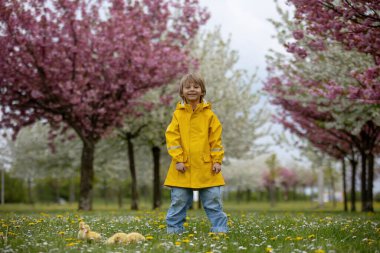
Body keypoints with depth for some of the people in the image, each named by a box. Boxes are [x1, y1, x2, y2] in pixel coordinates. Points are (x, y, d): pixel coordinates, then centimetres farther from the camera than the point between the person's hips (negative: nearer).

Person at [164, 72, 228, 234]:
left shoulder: (209, 115, 4)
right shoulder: (178, 114, 2)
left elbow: (216, 140, 4)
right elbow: (172, 138, -2)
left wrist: (217, 160, -2)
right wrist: (178, 159, -10)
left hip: (206, 166, 0)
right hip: (183, 166, 0)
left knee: (213, 200, 4)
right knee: (179, 200, 6)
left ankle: (220, 228, 12)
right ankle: (173, 229, 16)